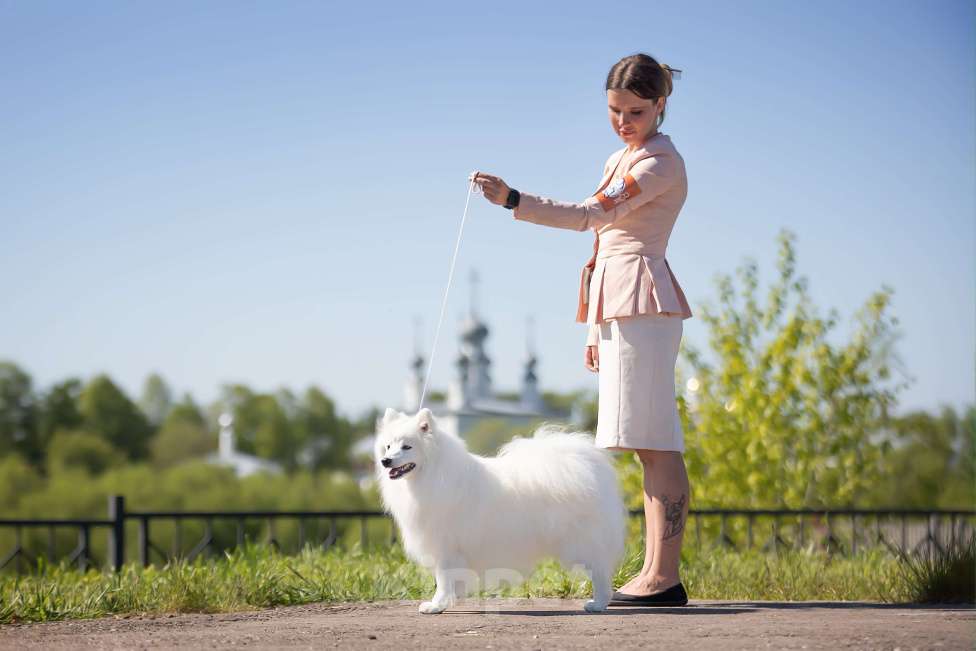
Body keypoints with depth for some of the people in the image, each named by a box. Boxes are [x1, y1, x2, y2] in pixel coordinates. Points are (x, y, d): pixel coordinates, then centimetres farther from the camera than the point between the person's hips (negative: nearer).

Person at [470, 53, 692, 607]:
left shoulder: (662, 161, -8)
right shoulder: (621, 162, 22)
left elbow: (595, 214, -22)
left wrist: (512, 199, -29)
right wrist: (595, 328, 20)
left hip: (644, 301, -10)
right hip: (620, 309, 10)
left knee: (656, 442, -12)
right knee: (647, 445, 7)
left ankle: (665, 576, -14)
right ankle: (655, 573, 8)